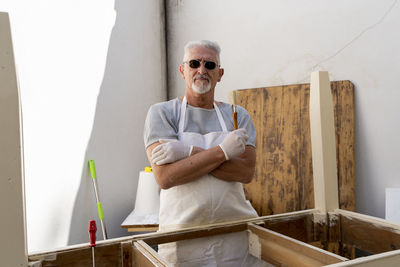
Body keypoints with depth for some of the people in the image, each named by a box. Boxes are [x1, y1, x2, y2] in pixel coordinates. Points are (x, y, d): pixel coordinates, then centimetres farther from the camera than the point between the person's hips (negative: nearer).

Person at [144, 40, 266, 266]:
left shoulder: (238, 116, 5)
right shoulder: (161, 113, -2)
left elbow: (246, 172, -10)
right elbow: (165, 177, -15)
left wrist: (189, 152, -17)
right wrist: (222, 151, -17)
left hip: (235, 230, 2)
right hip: (182, 236, -2)